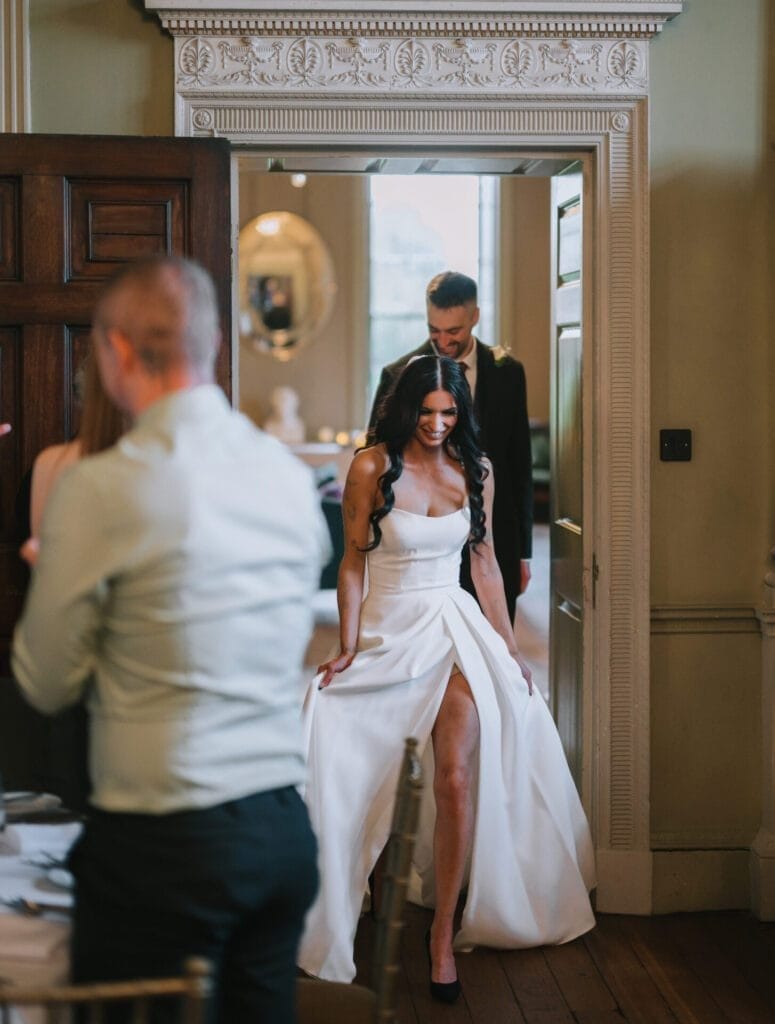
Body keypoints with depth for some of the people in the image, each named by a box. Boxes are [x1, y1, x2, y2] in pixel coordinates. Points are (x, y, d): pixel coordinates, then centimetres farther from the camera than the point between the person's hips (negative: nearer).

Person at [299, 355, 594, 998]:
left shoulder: (475, 471, 4)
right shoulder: (372, 468, -5)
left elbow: (484, 562, 10)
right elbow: (354, 563, -3)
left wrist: (509, 649, 9)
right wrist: (348, 649, -8)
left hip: (454, 628, 1)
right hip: (386, 630, -1)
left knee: (456, 779, -16)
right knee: (349, 780, -2)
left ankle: (443, 934, -5)